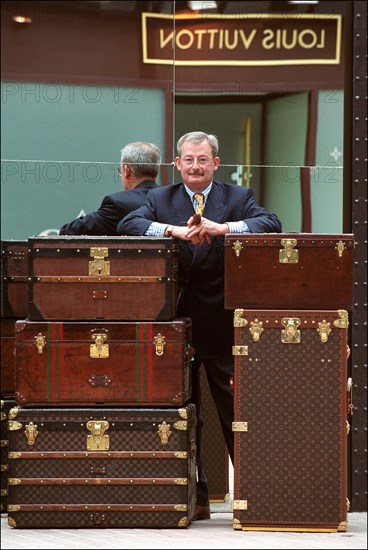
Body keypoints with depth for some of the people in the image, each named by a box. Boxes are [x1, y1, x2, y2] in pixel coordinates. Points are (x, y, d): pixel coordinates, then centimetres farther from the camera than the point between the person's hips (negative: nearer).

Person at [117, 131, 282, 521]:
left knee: (235, 406, -2)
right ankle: (194, 496, 12)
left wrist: (220, 227, -22)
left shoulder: (238, 197, 7)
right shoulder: (161, 199, 13)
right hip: (177, 320, 3)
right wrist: (175, 230, -19)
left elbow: (271, 224, -10)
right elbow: (128, 224, -4)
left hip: (223, 323, -2)